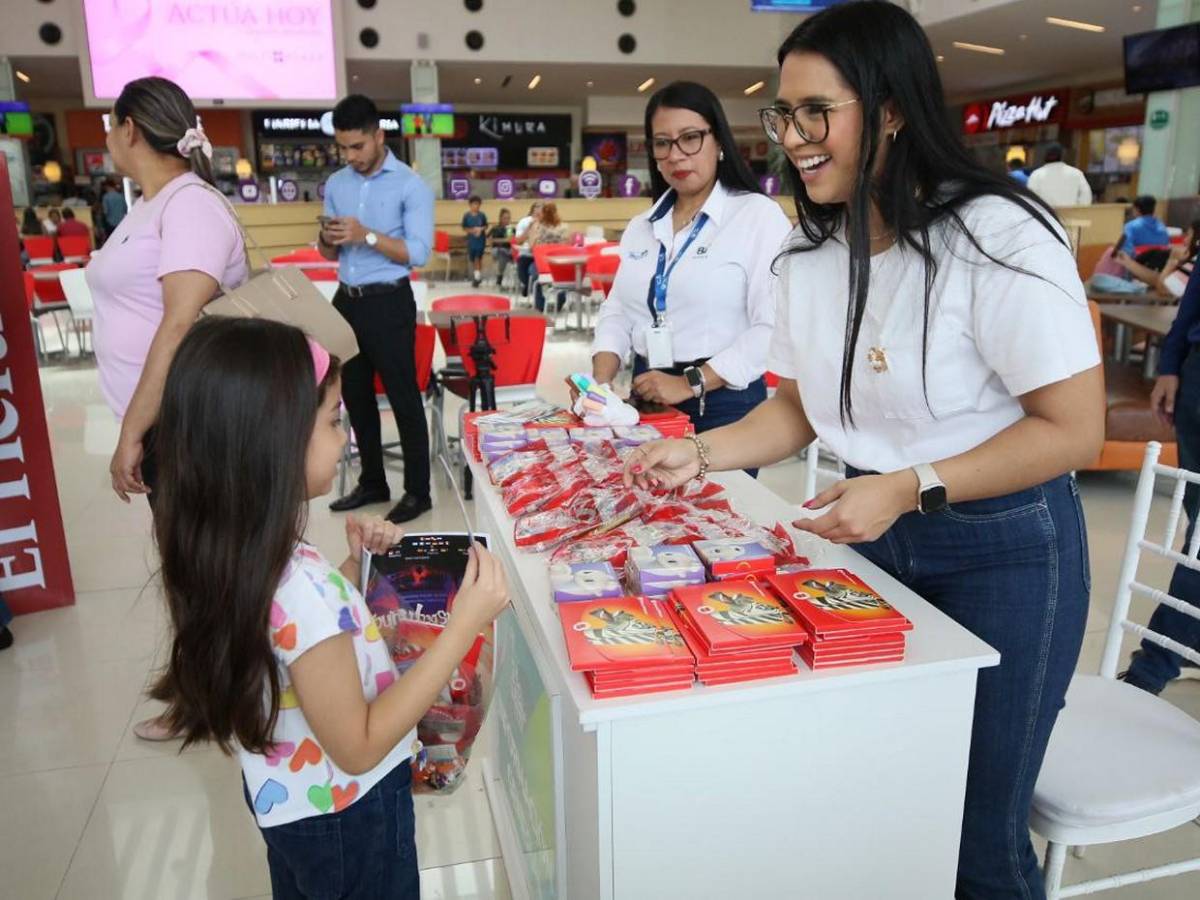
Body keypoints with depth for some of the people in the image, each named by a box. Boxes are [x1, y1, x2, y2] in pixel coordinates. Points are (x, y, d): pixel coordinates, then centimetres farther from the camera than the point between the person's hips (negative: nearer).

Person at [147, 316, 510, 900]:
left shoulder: (220, 549, -10)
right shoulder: (299, 586, -36)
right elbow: (359, 747, -27)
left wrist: (353, 567, -4)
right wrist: (465, 624, -29)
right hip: (345, 811, -7)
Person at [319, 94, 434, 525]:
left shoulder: (411, 185, -8)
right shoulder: (336, 184, 10)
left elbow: (418, 252, -15)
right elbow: (330, 255, 14)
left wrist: (367, 235, -23)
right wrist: (328, 240, -9)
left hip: (388, 303, -6)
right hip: (346, 301, 7)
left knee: (403, 397, -1)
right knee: (355, 396, 14)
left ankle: (417, 491, 9)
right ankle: (372, 483, 28)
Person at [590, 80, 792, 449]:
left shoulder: (759, 215, -7)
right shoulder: (641, 226, 12)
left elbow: (772, 328, -16)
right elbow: (618, 310, 11)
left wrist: (691, 383, -20)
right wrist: (600, 381, -6)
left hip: (723, 401, -5)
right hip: (648, 398, 5)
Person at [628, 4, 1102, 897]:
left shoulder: (997, 237, -19)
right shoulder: (811, 252, 1)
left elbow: (1075, 429, -18)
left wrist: (909, 487, -26)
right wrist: (700, 453, -7)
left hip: (1003, 551, -5)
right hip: (875, 536, 6)